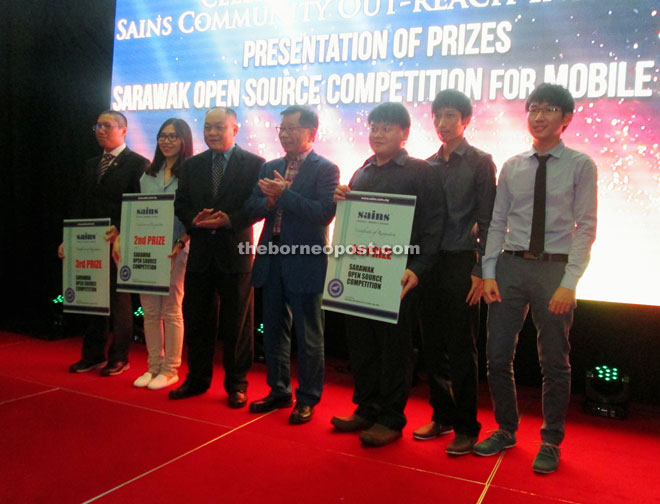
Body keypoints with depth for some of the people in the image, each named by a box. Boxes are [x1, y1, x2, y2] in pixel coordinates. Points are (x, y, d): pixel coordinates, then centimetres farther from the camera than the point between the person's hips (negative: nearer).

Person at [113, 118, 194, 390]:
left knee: (171, 311, 3)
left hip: (174, 250, -5)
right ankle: (154, 366, 21)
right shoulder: (148, 174, 13)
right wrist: (120, 238, 3)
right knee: (150, 311, 10)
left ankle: (170, 370, 14)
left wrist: (180, 244, -19)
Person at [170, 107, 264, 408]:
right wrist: (195, 220, -10)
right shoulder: (192, 165, 12)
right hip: (199, 253, 5)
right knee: (195, 320, 12)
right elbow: (181, 204, 10)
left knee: (236, 323, 5)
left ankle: (236, 384, 19)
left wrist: (229, 220, -20)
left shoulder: (253, 164, -2)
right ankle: (197, 379, 27)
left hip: (235, 253, -4)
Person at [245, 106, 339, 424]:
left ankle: (307, 398, 20)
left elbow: (324, 213, -18)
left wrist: (284, 194, -19)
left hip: (305, 262, -6)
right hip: (271, 259, 7)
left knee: (308, 336, 5)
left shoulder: (325, 169, -5)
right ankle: (278, 391, 32)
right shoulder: (270, 168, 13)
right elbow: (252, 209, 7)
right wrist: (269, 201, -13)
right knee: (273, 330, 16)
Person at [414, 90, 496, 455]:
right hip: (428, 263, 5)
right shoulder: (428, 165, 13)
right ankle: (442, 416, 24)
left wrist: (480, 271, -11)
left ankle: (466, 427, 12)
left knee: (461, 348, 0)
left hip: (461, 264, -5)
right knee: (432, 345, 9)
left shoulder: (480, 162, 0)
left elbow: (487, 220, -5)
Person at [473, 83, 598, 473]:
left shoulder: (581, 166, -1)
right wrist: (489, 273, -2)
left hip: (555, 269, -3)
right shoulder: (512, 167, 8)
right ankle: (506, 430, 28)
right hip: (511, 266, 3)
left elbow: (586, 228, -6)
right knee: (498, 357, 7)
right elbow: (497, 223, 7)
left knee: (555, 362, 8)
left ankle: (551, 442, 26)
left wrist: (569, 283, -14)